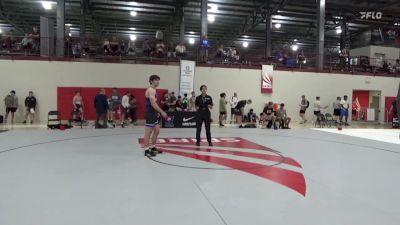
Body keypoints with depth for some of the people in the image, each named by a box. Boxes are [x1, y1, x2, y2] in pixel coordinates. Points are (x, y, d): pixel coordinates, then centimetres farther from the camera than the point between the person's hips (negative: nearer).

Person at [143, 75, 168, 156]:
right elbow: (153, 104, -24)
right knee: (148, 132, -4)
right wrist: (162, 112, -23)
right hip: (150, 114, -11)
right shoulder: (151, 90, -15)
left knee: (157, 131, 16)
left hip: (153, 114, 11)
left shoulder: (153, 90, 17)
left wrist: (157, 112, 22)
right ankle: (146, 150, 4)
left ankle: (152, 147, 26)